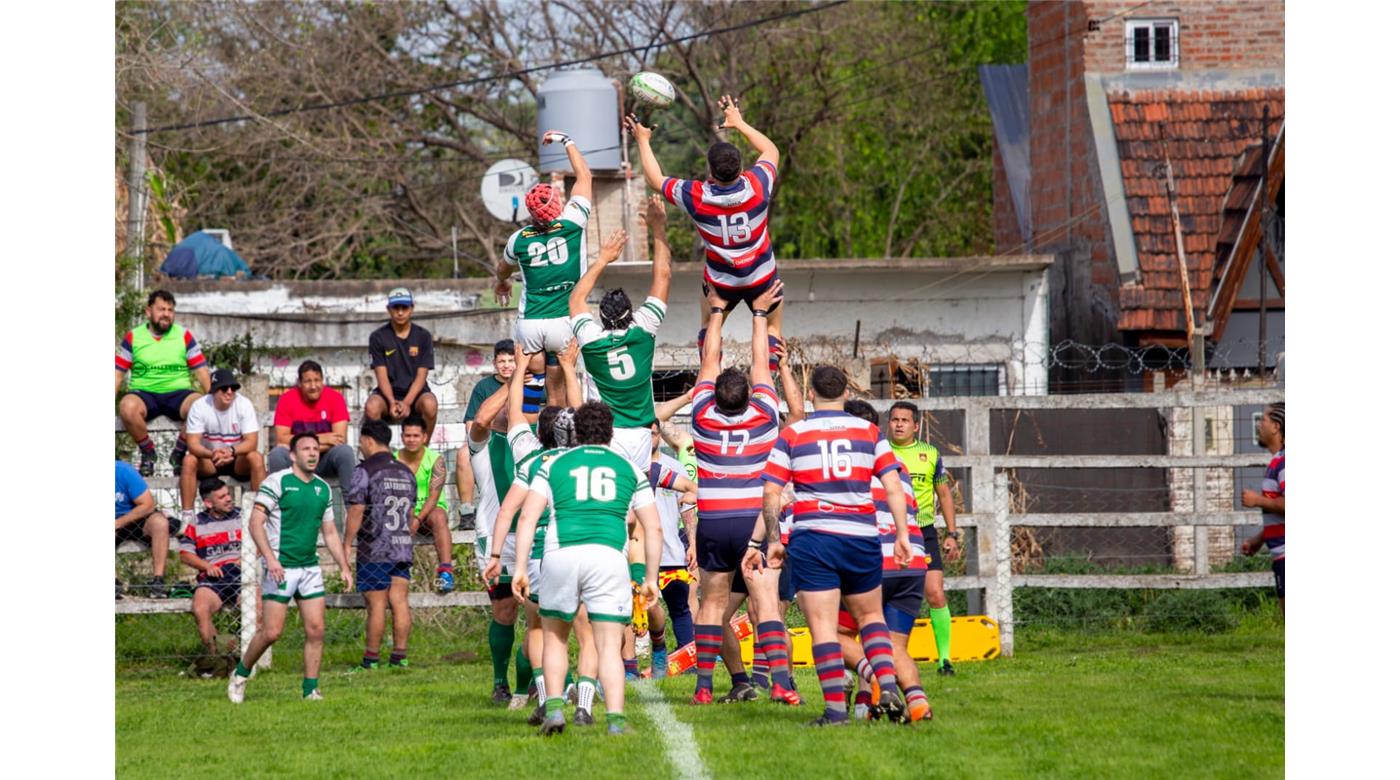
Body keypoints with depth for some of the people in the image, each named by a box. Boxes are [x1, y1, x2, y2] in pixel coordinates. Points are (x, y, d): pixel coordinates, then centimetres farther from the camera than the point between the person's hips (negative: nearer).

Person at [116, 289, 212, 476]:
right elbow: (118, 373, 6)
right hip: (144, 394, 0)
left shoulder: (184, 336, 9)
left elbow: (201, 371, 5)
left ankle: (179, 453, -6)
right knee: (127, 407, -36)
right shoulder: (133, 338, 7)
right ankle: (147, 452, -7)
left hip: (178, 393, 0)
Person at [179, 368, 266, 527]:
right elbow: (192, 443, -22)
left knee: (256, 457, -31)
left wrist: (232, 451, -42)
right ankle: (187, 515, -27)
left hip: (238, 460, 0)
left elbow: (251, 442, -20)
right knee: (189, 460, -30)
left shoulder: (244, 404, -15)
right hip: (209, 461, 0)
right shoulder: (199, 406, -15)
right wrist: (212, 454, -43)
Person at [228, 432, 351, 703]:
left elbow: (330, 532, 20)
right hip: (280, 567, -6)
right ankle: (240, 675, 15)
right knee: (271, 632, -6)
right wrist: (269, 557, -23)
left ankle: (310, 690, 6)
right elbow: (255, 522, -12)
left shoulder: (323, 488, 12)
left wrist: (344, 567, 13)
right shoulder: (276, 482, -8)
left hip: (310, 567, 6)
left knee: (316, 630, -2)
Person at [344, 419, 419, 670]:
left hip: (374, 549, -6)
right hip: (403, 549, 6)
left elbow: (356, 511, -13)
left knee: (376, 604, -5)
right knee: (400, 602, 4)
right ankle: (400, 656, 2)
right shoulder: (406, 473, 14)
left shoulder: (364, 472, -8)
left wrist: (346, 545, -7)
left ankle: (371, 659, -2)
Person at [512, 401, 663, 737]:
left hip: (560, 555, 0)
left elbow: (527, 519, 6)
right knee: (609, 646, 2)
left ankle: (554, 709, 5)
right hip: (608, 555, 0)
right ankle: (615, 719, -12)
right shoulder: (629, 469, 19)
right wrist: (651, 578, 21)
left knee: (555, 637, 19)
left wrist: (520, 569, 5)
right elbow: (653, 529, 16)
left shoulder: (554, 466, 17)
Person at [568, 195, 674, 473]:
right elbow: (662, 276, 6)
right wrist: (658, 228, 14)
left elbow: (576, 297, 20)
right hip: (640, 433, 1)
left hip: (606, 434, -1)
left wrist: (604, 258, 28)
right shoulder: (643, 331, -2)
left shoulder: (591, 340, 0)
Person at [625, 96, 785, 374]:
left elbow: (655, 179, -6)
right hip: (763, 278, 0)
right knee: (772, 330, 14)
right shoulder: (757, 186, -23)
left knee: (709, 327, 24)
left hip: (720, 282, 0)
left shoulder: (696, 196, -25)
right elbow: (770, 150, 0)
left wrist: (643, 140, 6)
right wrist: (739, 123, 10)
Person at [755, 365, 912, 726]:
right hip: (862, 539, 2)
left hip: (813, 538, -2)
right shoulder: (870, 432, 7)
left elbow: (771, 494, 1)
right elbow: (893, 486, 2)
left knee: (823, 625, -2)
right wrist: (902, 534, 6)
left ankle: (835, 708, -9)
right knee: (871, 616, 18)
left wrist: (773, 542, 8)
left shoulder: (791, 435, 4)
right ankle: (888, 686, -1)